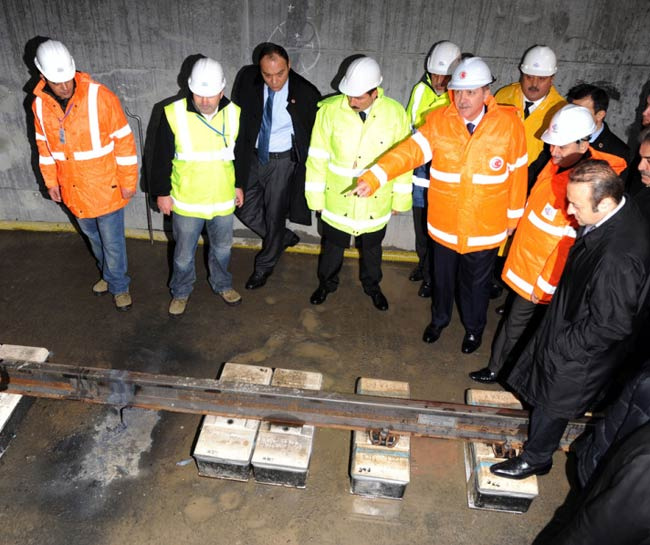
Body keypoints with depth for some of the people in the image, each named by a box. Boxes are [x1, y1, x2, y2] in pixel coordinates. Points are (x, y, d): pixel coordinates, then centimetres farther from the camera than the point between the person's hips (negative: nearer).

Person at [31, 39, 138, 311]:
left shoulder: (99, 96, -19)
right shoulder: (40, 104, -4)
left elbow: (124, 141, -14)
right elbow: (44, 145, 9)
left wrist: (128, 182, -12)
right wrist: (51, 182, 12)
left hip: (106, 188, -5)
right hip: (73, 189, 5)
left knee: (112, 242, 7)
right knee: (93, 237, 23)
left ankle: (118, 285, 29)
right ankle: (109, 273, 46)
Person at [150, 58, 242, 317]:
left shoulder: (234, 113, -7)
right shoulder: (174, 114, -16)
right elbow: (161, 158, -6)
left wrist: (239, 186, 12)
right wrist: (162, 192, -3)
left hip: (223, 200, 2)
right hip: (186, 201, -2)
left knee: (222, 248, 21)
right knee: (184, 254, 13)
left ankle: (222, 284, 45)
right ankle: (181, 292, 37)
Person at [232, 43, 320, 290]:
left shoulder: (306, 93, -17)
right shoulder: (246, 78, -9)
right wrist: (236, 155, 0)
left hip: (282, 161, -4)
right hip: (252, 157, 4)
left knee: (274, 215, 8)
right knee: (245, 209, 11)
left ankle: (264, 266, 32)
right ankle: (285, 237, 37)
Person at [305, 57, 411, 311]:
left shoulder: (395, 113, -14)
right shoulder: (330, 110, -17)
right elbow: (317, 157, -8)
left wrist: (400, 198, 1)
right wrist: (316, 196, -4)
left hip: (376, 202, 1)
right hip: (337, 199, 0)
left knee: (372, 247, 22)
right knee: (332, 245, 19)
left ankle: (372, 286, 47)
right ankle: (326, 283, 46)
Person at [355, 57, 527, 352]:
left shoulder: (509, 123, -11)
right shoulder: (438, 120, -9)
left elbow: (517, 172, -3)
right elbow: (411, 150, -21)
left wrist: (513, 216, 5)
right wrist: (373, 178, -36)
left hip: (486, 228, -1)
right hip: (444, 224, 1)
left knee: (476, 282, 17)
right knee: (442, 277, 21)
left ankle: (474, 328, 44)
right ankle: (439, 319, 49)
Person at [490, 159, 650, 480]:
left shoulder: (619, 257, -38)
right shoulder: (619, 213, -10)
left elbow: (611, 325, -28)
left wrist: (564, 345, -16)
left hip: (579, 351, -8)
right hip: (568, 321, 9)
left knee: (553, 403, 15)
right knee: (544, 390, 29)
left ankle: (535, 460, 42)